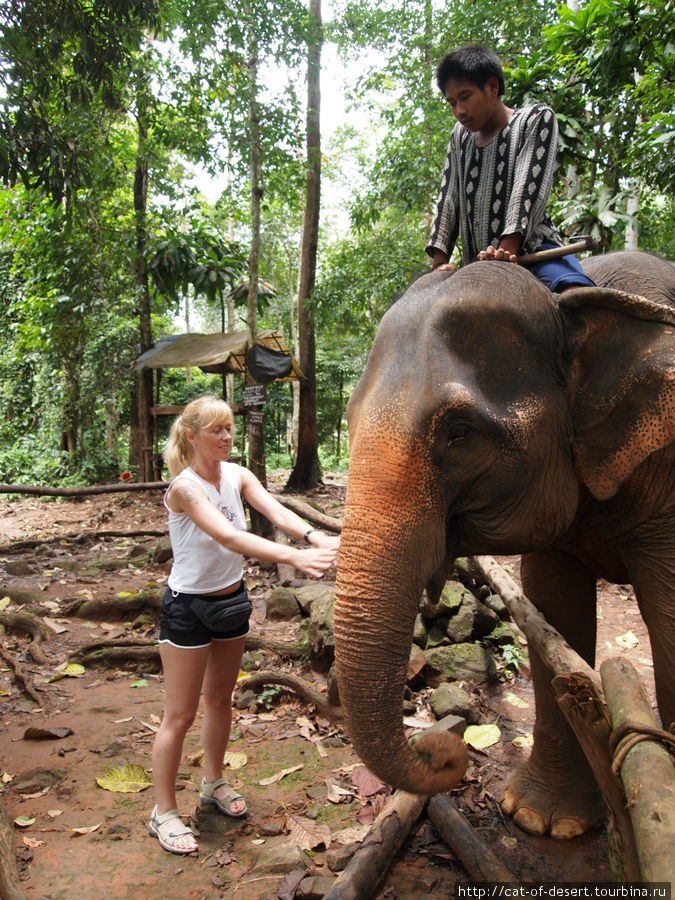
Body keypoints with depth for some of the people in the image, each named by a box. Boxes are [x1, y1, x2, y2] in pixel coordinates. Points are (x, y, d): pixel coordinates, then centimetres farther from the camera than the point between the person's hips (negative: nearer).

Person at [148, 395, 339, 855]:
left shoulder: (237, 475, -5)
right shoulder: (184, 486, -24)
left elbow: (276, 511, -20)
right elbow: (230, 537, -39)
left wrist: (315, 537, -40)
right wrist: (294, 557, -50)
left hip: (231, 600, 6)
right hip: (189, 607, -6)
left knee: (221, 699, 21)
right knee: (180, 714, 5)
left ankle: (214, 783, 42)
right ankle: (164, 812, 23)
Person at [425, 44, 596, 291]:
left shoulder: (536, 119, 3)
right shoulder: (461, 136, 19)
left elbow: (530, 188, -11)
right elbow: (448, 197, 10)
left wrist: (507, 250, -25)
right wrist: (439, 261, -4)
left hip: (529, 249, -5)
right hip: (477, 262, 5)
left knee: (577, 292, -34)